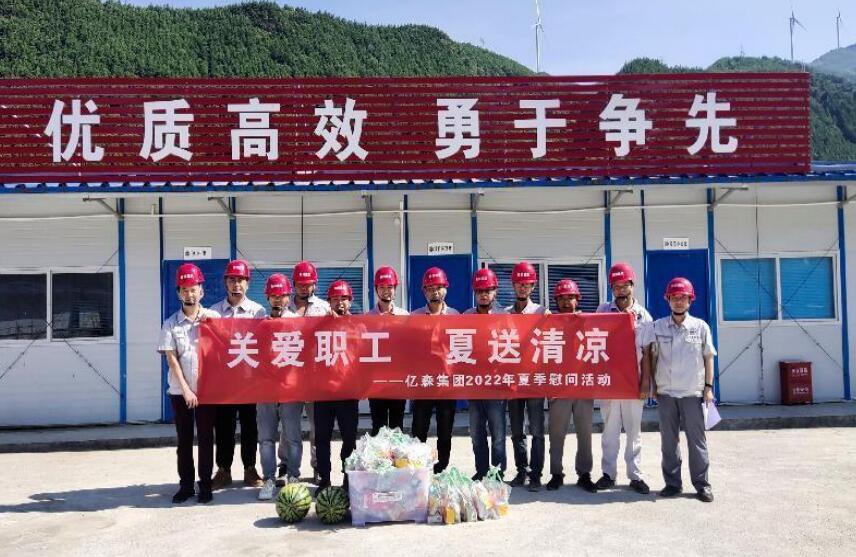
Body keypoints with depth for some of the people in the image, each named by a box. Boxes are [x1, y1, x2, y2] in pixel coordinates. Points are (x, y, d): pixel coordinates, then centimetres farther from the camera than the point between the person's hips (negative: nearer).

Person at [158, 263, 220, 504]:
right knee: (184, 440, 8)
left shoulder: (213, 318, 0)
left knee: (206, 438, 4)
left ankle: (205, 485, 13)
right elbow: (171, 358, -3)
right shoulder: (170, 323, 2)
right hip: (180, 391, 1)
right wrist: (186, 390, -8)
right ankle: (186, 485, 18)